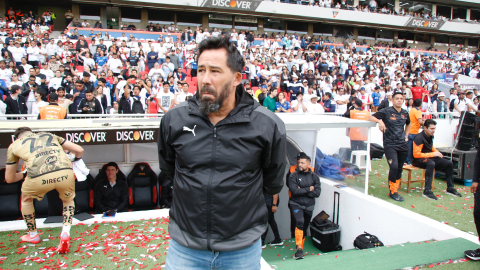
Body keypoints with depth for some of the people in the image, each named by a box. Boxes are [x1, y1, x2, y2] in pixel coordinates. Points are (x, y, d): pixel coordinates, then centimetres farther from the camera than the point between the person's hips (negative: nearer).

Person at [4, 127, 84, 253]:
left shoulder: (14, 145, 29)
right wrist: (76, 161, 54)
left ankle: (33, 235, 47)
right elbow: (79, 150, 31)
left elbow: (9, 178, 36)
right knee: (68, 200, 33)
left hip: (40, 177, -1)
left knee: (26, 199, 34)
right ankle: (65, 233, 12)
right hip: (66, 173, 2)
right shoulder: (50, 135, 33)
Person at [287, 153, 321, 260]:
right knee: (299, 222, -26)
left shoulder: (314, 177, 2)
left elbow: (317, 193, -8)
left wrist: (301, 191, -15)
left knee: (305, 228, 12)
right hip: (296, 204, -3)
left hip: (309, 206, 4)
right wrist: (308, 189, -11)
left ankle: (300, 249, 28)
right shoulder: (294, 176, -6)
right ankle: (299, 248, -23)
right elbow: (294, 191, -18)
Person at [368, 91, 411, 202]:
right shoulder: (386, 111, -4)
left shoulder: (405, 113, 11)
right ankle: (393, 191, 0)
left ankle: (395, 190, 20)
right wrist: (379, 121, -29)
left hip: (403, 144, 5)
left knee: (399, 168, 8)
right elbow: (370, 118, -11)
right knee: (394, 167, -16)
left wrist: (406, 135, 19)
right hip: (390, 145, -5)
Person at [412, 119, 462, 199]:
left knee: (449, 163, -1)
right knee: (431, 164, -39)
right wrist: (433, 154, -18)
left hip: (429, 158, 9)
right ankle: (427, 191, -37)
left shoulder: (430, 136, 8)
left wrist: (437, 152, 3)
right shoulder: (419, 137, -19)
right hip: (418, 160, -9)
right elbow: (416, 154, -23)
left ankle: (450, 188, 12)